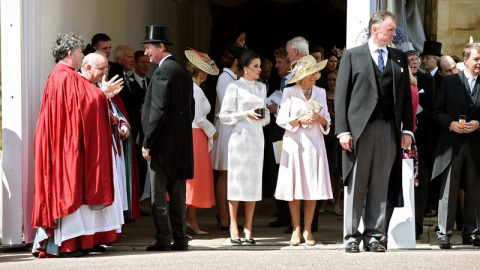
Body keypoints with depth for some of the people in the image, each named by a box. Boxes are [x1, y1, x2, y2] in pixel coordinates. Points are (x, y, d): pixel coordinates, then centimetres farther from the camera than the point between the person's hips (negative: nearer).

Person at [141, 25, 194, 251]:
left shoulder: (162, 72, -14)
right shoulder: (183, 73, 14)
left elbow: (158, 111, -19)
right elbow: (190, 109, 17)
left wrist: (147, 143, -15)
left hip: (163, 144, -8)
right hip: (181, 144, 8)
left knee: (158, 196, -3)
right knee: (177, 195, 11)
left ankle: (163, 240, -4)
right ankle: (180, 239, 13)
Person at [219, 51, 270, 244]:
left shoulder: (261, 87, 15)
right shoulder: (235, 87, -1)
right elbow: (224, 115, -4)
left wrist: (263, 116, -1)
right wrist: (246, 114, -14)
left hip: (257, 137, 5)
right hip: (240, 136, -5)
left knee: (254, 181, 3)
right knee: (237, 180, -4)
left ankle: (248, 227, 6)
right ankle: (234, 227, 1)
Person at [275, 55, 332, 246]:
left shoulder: (320, 92, 13)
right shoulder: (289, 92, 4)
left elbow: (327, 121, 14)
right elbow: (281, 119, 0)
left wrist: (320, 119, -7)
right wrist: (299, 121, -13)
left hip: (314, 144, 3)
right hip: (294, 143, -3)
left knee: (313, 188, -1)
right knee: (295, 187, -3)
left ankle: (308, 230, 4)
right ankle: (296, 230, 4)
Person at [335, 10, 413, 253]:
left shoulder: (399, 58, 14)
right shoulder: (352, 56, 4)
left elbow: (406, 95, 13)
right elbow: (341, 94, 0)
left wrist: (407, 129, 4)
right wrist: (342, 130, -8)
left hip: (389, 129, 3)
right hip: (359, 128, -3)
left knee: (380, 186, 4)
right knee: (356, 185, 1)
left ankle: (373, 236, 8)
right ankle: (352, 236, 6)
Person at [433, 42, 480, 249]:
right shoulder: (449, 82, 6)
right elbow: (438, 111, 5)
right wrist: (451, 124, -11)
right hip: (452, 144, -2)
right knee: (448, 191, -2)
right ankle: (444, 233, 0)